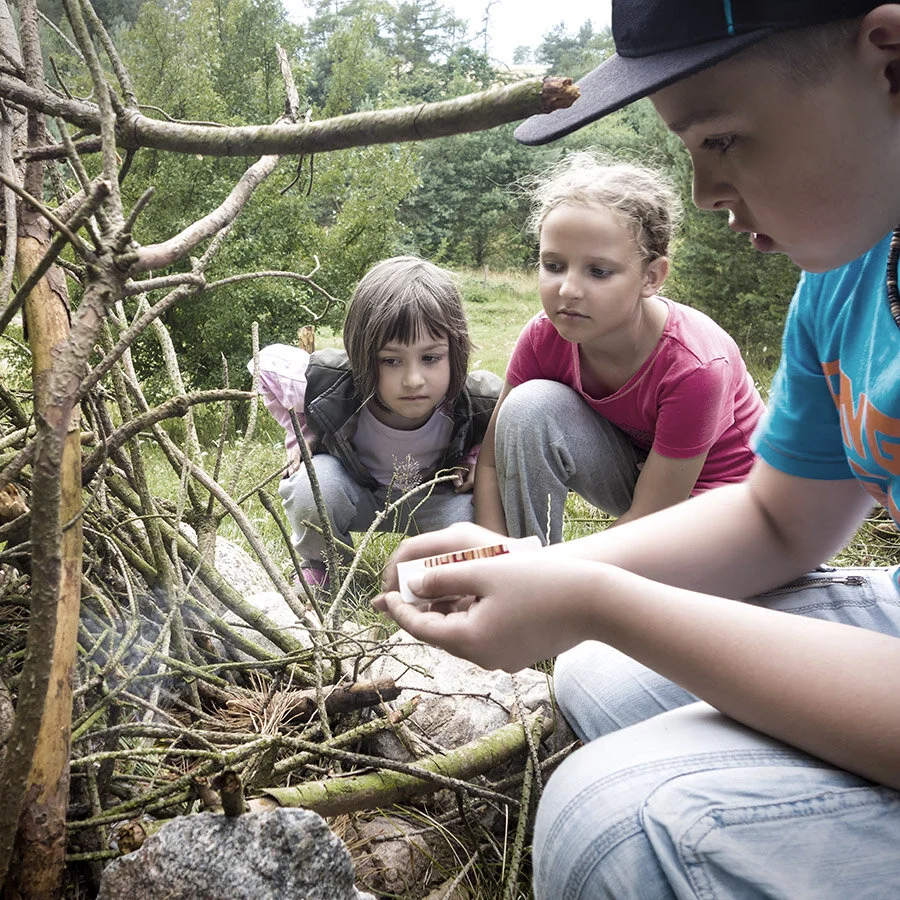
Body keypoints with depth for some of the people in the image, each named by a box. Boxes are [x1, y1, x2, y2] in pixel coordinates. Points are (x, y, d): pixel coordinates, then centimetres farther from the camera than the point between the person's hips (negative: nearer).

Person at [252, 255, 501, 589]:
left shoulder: (479, 404, -30)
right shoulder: (327, 388, -32)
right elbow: (268, 362, -11)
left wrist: (479, 457, -18)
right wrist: (300, 435, -13)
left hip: (433, 496, 1)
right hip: (354, 491, -1)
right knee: (312, 483, -34)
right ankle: (318, 564, -1)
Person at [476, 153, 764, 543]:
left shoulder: (694, 366, -33)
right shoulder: (545, 335, -19)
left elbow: (648, 519, -26)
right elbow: (492, 462, -14)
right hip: (633, 467, 3)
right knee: (528, 408, -24)